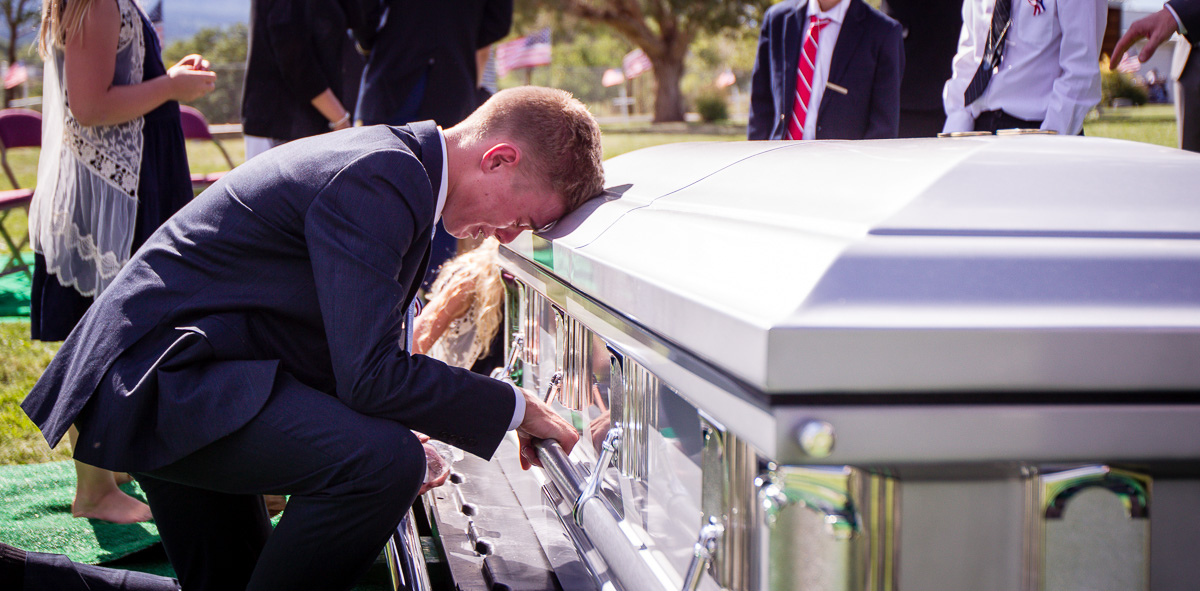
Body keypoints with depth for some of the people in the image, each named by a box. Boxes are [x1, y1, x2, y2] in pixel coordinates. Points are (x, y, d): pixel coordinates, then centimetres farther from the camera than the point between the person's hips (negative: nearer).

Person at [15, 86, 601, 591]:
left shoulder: (392, 164, 12)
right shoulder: (376, 178, -22)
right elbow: (370, 375, -28)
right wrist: (515, 408, -17)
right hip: (155, 379, -11)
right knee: (384, 462, -28)